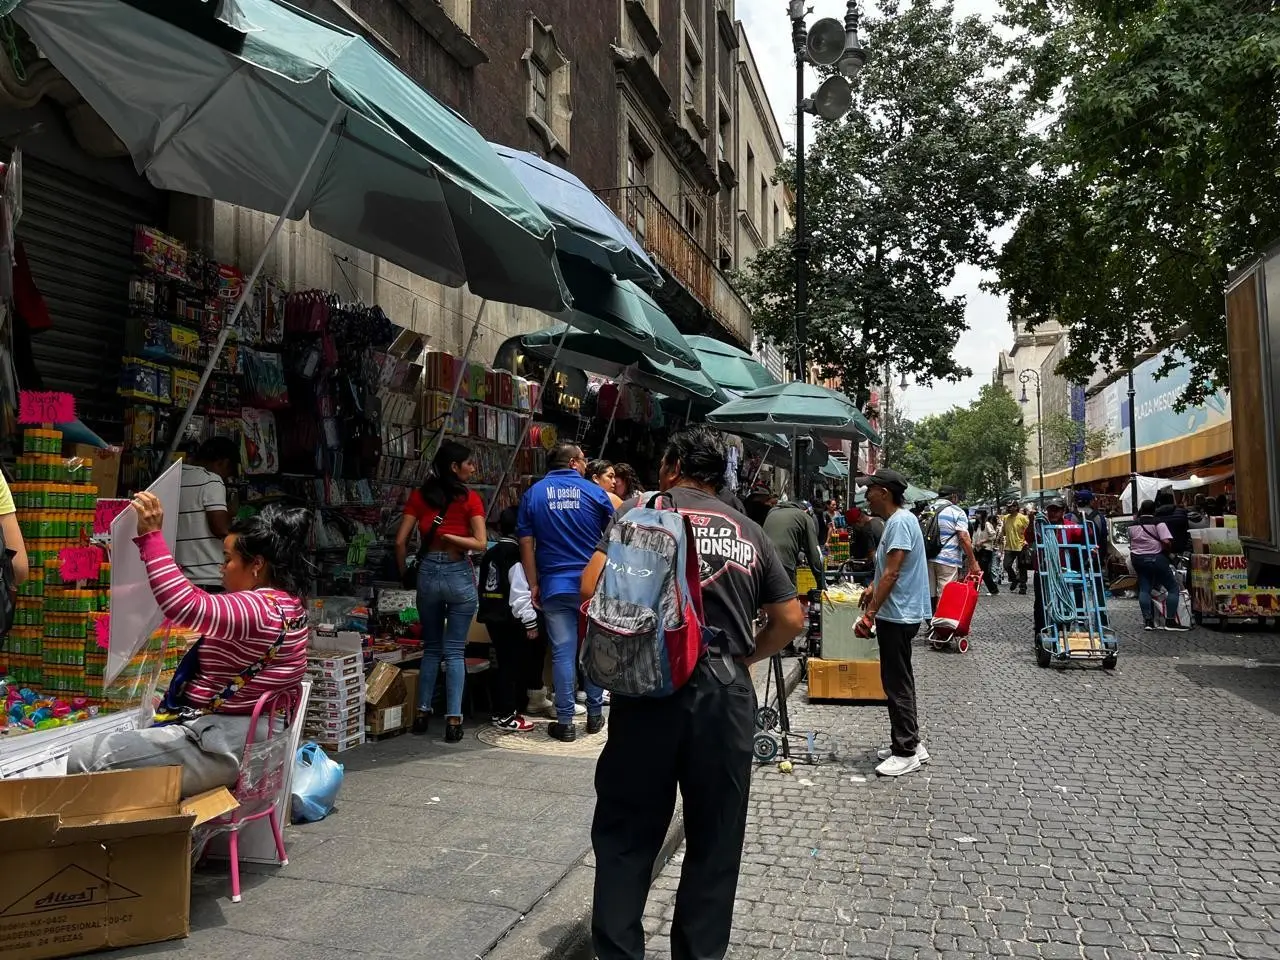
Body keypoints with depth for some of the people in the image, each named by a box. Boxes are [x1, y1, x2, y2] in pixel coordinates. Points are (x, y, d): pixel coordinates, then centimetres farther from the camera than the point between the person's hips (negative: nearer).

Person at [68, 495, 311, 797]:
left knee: (83, 757, -9)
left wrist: (151, 535, -26)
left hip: (221, 748, -11)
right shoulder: (286, 605, 10)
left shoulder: (262, 610, -22)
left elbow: (184, 605, -34)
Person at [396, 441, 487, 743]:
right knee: (454, 651, 3)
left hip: (428, 573, 3)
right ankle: (453, 719, 3)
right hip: (459, 575, -3)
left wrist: (405, 574, 11)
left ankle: (422, 712, 21)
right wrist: (450, 537, -7)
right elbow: (481, 543, -13)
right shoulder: (470, 498, -6)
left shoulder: (419, 495, 3)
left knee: (431, 647, 18)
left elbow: (401, 541, 0)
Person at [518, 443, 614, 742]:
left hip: (555, 586, 1)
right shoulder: (594, 492, 0)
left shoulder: (533, 493, 3)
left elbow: (526, 543, 0)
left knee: (563, 652, 3)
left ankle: (565, 723, 6)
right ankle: (594, 715, 21)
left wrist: (534, 585, 4)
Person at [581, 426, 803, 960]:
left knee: (626, 834, 10)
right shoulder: (750, 531, 12)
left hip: (650, 684, -2)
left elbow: (593, 586, -11)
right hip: (727, 691, 3)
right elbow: (790, 619, 10)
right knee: (715, 841, 15)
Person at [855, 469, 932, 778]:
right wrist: (872, 588, 17)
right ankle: (909, 743, 26)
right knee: (898, 682, 17)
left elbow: (892, 572, -24)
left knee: (897, 684, -2)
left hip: (898, 615, -11)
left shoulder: (900, 522, -19)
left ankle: (906, 752, 7)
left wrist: (870, 613, -23)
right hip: (898, 613, 11)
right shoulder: (896, 520, 13)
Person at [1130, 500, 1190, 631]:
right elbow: (1167, 542, -18)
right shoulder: (1158, 522, -10)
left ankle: (1147, 621, 1)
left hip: (1137, 558, 5)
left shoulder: (1132, 524, 7)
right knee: (1173, 587, 4)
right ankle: (1170, 621, -3)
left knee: (1144, 589, 7)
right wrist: (1166, 550, -1)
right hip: (1155, 558, -5)